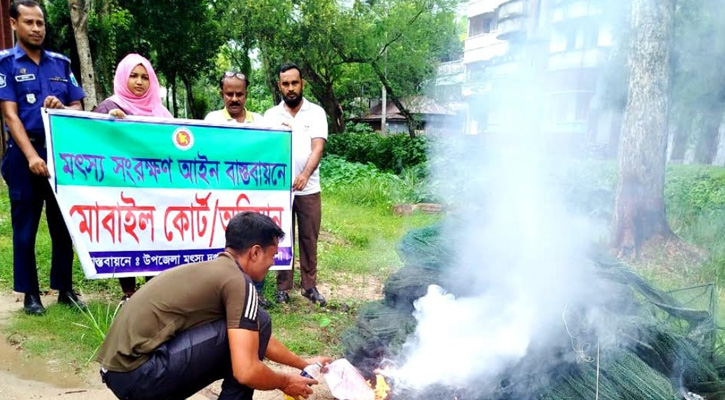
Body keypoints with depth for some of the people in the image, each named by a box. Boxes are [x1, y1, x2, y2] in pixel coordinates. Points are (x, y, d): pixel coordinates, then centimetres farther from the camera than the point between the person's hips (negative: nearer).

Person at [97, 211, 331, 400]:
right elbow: (247, 372, -18)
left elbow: (257, 341, 30)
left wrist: (304, 364, 38)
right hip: (139, 373, -9)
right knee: (256, 323, -6)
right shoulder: (238, 282, -11)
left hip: (120, 370, 9)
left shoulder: (214, 271, 18)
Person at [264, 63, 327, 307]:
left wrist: (305, 174, -26)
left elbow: (317, 148, -10)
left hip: (308, 188, 0)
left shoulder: (316, 112, 2)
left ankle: (309, 285, 18)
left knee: (309, 238, 6)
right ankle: (283, 287, 17)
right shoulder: (271, 115, 6)